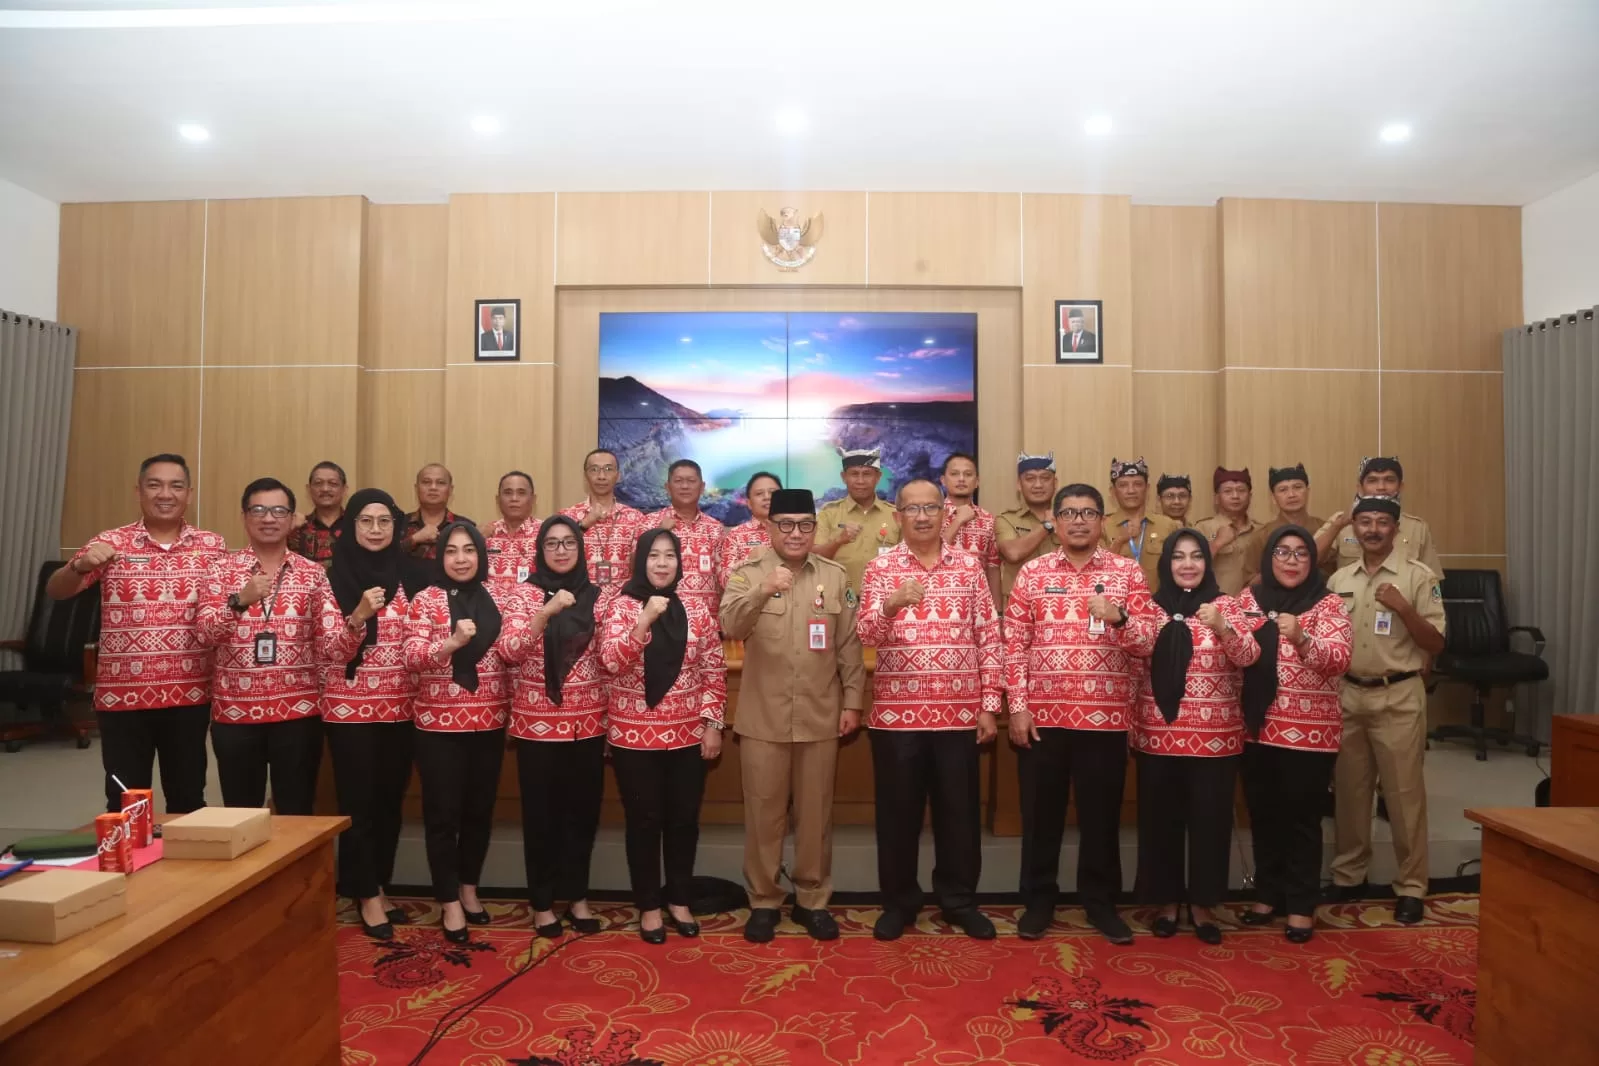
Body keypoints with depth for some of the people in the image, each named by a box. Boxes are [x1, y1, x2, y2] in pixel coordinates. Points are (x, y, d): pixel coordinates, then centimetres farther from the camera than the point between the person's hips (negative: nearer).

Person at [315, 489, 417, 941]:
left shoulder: (406, 576, 6)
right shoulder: (334, 577, -4)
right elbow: (329, 650, -10)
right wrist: (359, 614, -27)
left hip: (399, 707, 4)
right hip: (350, 708, -3)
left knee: (390, 802, 11)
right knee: (358, 804, 3)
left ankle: (379, 888, 26)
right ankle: (367, 896, 16)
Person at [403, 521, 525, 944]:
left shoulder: (500, 594, 3)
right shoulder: (426, 600, -3)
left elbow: (513, 647, -8)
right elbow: (411, 656, -12)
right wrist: (451, 642, -30)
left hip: (489, 721, 3)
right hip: (439, 722, -2)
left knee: (480, 810, 14)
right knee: (443, 814, 5)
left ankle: (469, 889, 33)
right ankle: (449, 903, 18)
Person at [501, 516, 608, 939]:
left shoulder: (595, 596, 5)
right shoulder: (527, 593, -2)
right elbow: (512, 652, -16)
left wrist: (610, 716, 5)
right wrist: (546, 612, -29)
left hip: (587, 720, 2)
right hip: (537, 720, -2)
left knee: (583, 810, 10)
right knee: (541, 812, 7)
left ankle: (577, 897, 26)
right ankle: (542, 902, 22)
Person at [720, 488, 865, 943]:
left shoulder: (836, 577, 6)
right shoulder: (746, 574, -1)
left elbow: (849, 645, 7)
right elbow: (730, 626, -19)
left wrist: (852, 701, 2)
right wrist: (763, 591, -35)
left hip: (820, 716, 2)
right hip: (763, 717, -1)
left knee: (816, 814, 11)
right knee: (763, 814, 8)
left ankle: (812, 900, 26)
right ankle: (763, 902, 24)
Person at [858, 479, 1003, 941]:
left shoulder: (969, 567, 5)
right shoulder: (881, 567, 2)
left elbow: (989, 638, 5)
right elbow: (865, 634, -9)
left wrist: (989, 705, 1)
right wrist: (892, 604, -29)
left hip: (959, 712, 1)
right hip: (897, 711, -1)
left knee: (958, 810, 11)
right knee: (899, 811, 9)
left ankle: (959, 900, 28)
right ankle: (899, 901, 25)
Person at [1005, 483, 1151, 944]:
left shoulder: (1128, 572, 4)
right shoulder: (1032, 573, 3)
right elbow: (1014, 645, 1)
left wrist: (1121, 620, -21)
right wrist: (1017, 707, -5)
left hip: (1105, 715, 0)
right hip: (1042, 714, 0)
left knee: (1101, 812, 10)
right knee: (1041, 811, 9)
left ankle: (1101, 901, 27)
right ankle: (1038, 900, 24)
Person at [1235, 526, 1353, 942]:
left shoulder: (1328, 604, -4)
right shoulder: (1248, 598, 6)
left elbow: (1339, 660, -18)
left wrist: (1301, 638, -35)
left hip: (1309, 731, -3)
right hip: (1257, 729, 3)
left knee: (1302, 818, 5)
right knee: (1263, 815, 13)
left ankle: (1301, 906, 19)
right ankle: (1268, 894, 29)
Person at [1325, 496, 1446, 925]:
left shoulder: (1419, 576, -4)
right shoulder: (1339, 579, 8)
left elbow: (1435, 644, -7)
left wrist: (1403, 608, -20)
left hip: (1398, 696, -4)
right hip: (1347, 695, 4)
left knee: (1404, 793, 2)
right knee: (1349, 789, 12)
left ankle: (1410, 886, 14)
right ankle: (1348, 874, 24)